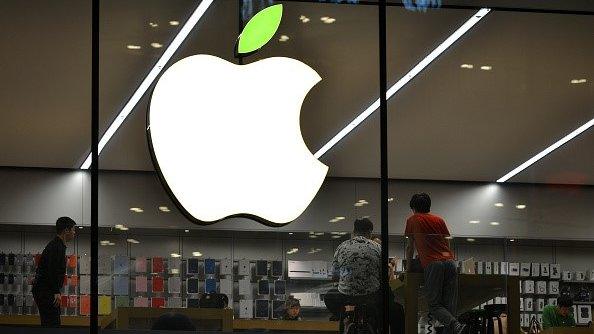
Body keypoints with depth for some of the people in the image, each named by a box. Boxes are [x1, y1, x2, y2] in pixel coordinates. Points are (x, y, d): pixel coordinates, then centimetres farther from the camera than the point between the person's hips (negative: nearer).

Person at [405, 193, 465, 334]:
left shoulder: (412, 220, 13)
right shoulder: (439, 220, 23)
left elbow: (410, 247, 19)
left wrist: (408, 267, 29)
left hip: (432, 264, -4)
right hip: (450, 262, 4)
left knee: (434, 305, -6)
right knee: (450, 305, 2)